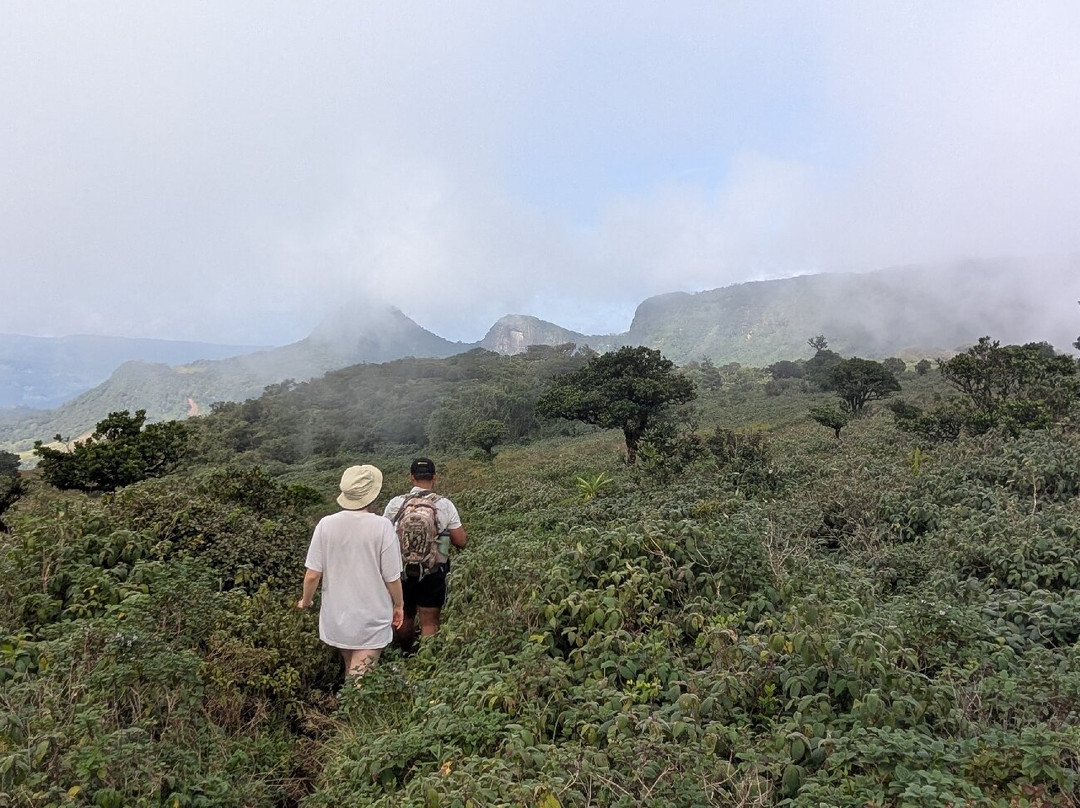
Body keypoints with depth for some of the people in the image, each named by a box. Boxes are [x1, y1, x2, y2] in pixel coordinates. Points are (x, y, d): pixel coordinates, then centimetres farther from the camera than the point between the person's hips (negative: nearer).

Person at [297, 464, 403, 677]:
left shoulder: (326, 524, -11)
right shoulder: (382, 526, -18)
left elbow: (313, 574, -7)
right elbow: (392, 577, -12)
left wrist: (305, 601, 13)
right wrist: (399, 605, 6)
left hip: (337, 617, 3)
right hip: (371, 619, -3)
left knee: (349, 670, 25)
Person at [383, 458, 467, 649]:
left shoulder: (395, 504, -6)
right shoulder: (445, 505, -9)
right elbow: (461, 541, -7)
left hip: (402, 571, 3)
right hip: (433, 573, -2)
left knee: (405, 617, 21)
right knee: (429, 623, 6)